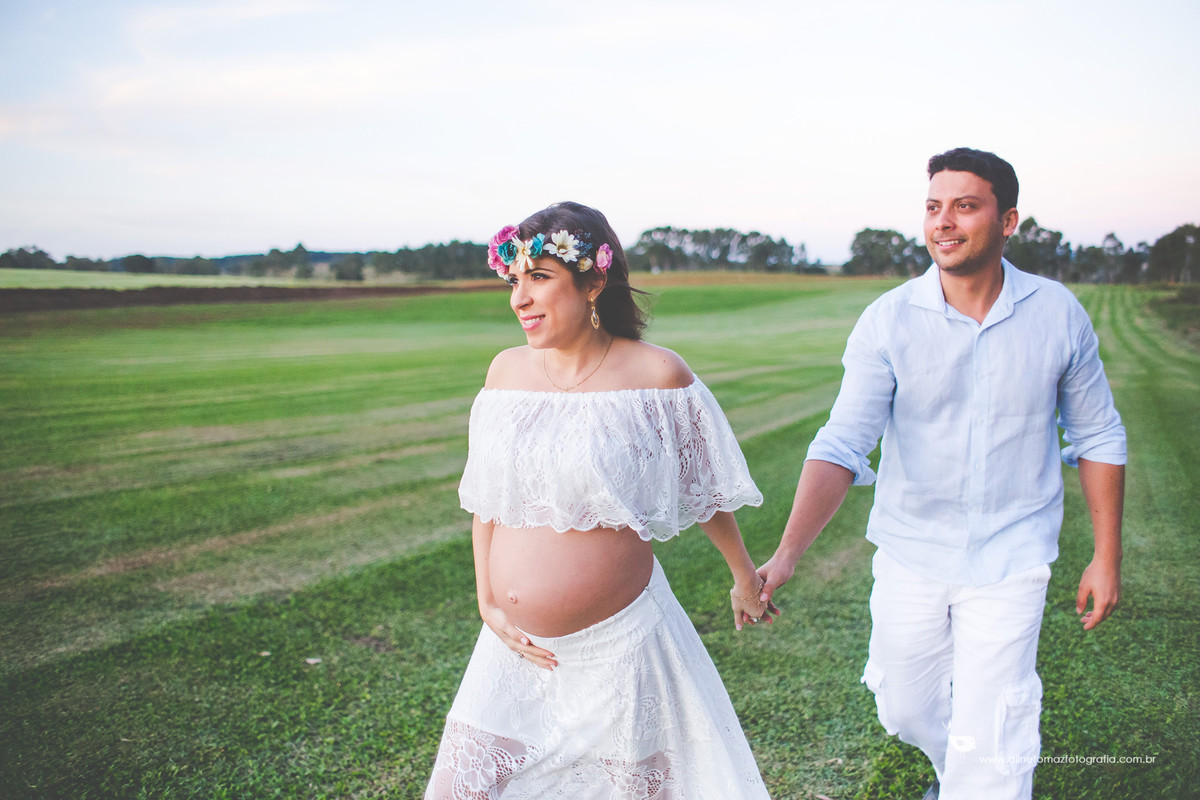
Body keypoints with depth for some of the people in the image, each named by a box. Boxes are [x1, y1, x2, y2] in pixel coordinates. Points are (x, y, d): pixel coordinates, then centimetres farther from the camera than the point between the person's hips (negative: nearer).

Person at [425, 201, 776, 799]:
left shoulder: (655, 374, -11)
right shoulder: (507, 370, 1)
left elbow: (704, 492, 2)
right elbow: (486, 499, 10)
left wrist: (745, 577, 14)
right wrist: (487, 604, 4)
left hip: (619, 643, -3)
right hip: (515, 646, 4)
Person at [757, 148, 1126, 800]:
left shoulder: (1057, 314, -7)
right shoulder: (888, 320, -12)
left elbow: (1098, 437, 4)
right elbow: (843, 445, -19)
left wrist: (1107, 556, 4)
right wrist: (785, 556, -30)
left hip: (1010, 560, -1)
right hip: (909, 556, 1)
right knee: (904, 710, 19)